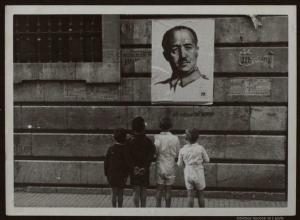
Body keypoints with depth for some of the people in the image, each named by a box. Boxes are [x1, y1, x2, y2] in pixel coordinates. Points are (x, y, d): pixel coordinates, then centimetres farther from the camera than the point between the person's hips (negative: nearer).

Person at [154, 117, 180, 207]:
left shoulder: (157, 138, -11)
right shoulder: (175, 138, -8)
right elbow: (178, 153, -1)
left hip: (160, 167, 0)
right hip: (170, 167, 0)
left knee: (159, 189, 9)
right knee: (168, 190, 8)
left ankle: (158, 206, 9)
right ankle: (167, 208, 14)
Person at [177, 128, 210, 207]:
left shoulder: (182, 150, -7)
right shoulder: (200, 148, -11)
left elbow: (180, 164, 2)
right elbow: (207, 160, 1)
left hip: (188, 174, 1)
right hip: (199, 174, -1)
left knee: (190, 195, 9)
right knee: (200, 194, 14)